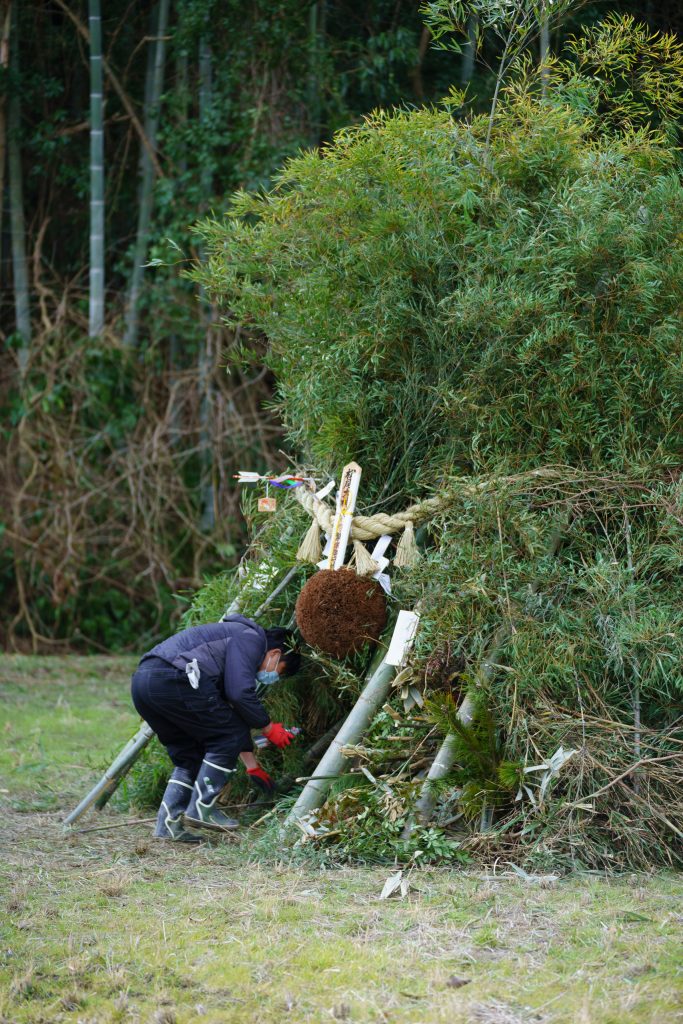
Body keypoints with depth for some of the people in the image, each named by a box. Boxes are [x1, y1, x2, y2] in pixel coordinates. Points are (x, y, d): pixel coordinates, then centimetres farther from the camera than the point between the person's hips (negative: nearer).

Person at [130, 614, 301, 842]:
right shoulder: (251, 638, 5)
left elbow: (234, 718, 40)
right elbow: (240, 694, -8)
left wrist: (253, 766, 43)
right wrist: (268, 728, 7)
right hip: (170, 678, -10)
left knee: (189, 756, 19)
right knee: (227, 734, 2)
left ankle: (168, 823, 11)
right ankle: (201, 808, 2)